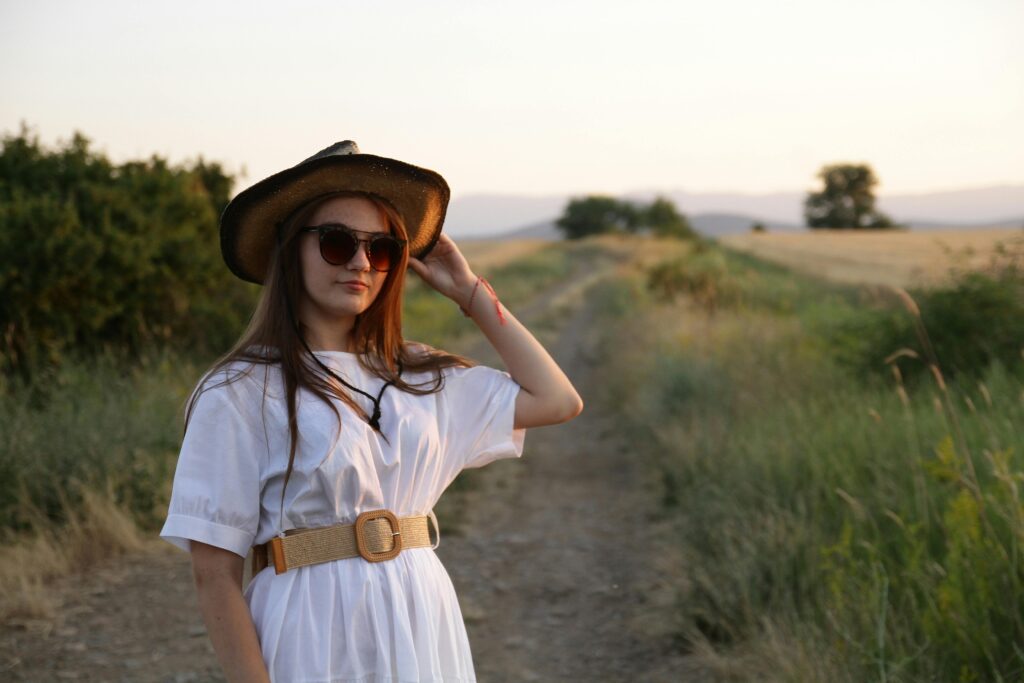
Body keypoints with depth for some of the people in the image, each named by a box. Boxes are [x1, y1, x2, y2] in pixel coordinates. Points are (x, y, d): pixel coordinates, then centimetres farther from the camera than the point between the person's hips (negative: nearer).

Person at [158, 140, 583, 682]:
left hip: (425, 633, 6)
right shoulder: (239, 394, -9)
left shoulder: (415, 376, 8)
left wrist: (471, 293, 9)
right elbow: (215, 578, -11)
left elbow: (557, 400, 8)